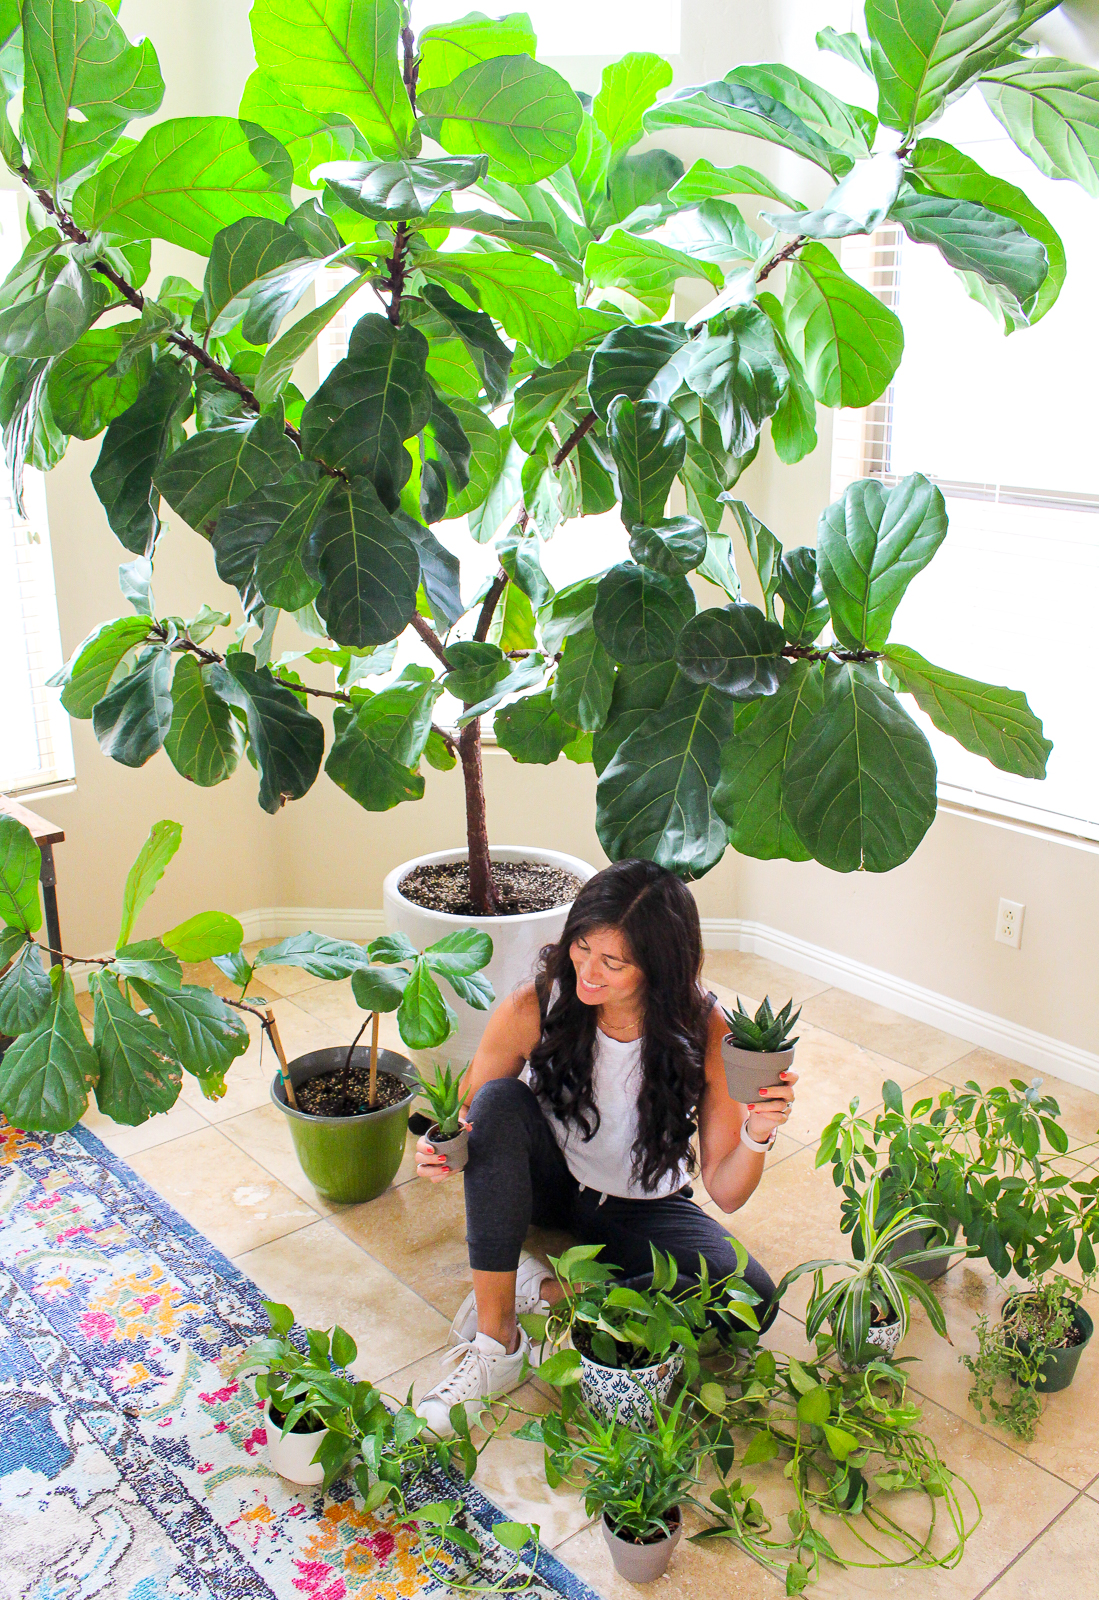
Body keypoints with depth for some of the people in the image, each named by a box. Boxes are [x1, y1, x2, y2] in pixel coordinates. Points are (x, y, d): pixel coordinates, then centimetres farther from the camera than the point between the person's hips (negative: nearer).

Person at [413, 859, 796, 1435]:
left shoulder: (703, 1032, -22)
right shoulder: (533, 1009, -23)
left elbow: (725, 1192, -17)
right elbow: (467, 1113, -7)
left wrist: (756, 1136, -37)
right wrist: (439, 1147, -29)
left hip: (644, 1209, 0)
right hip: (547, 1185, 0)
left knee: (751, 1298, -25)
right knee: (500, 1099, -32)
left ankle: (545, 1291, -14)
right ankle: (495, 1341, -24)